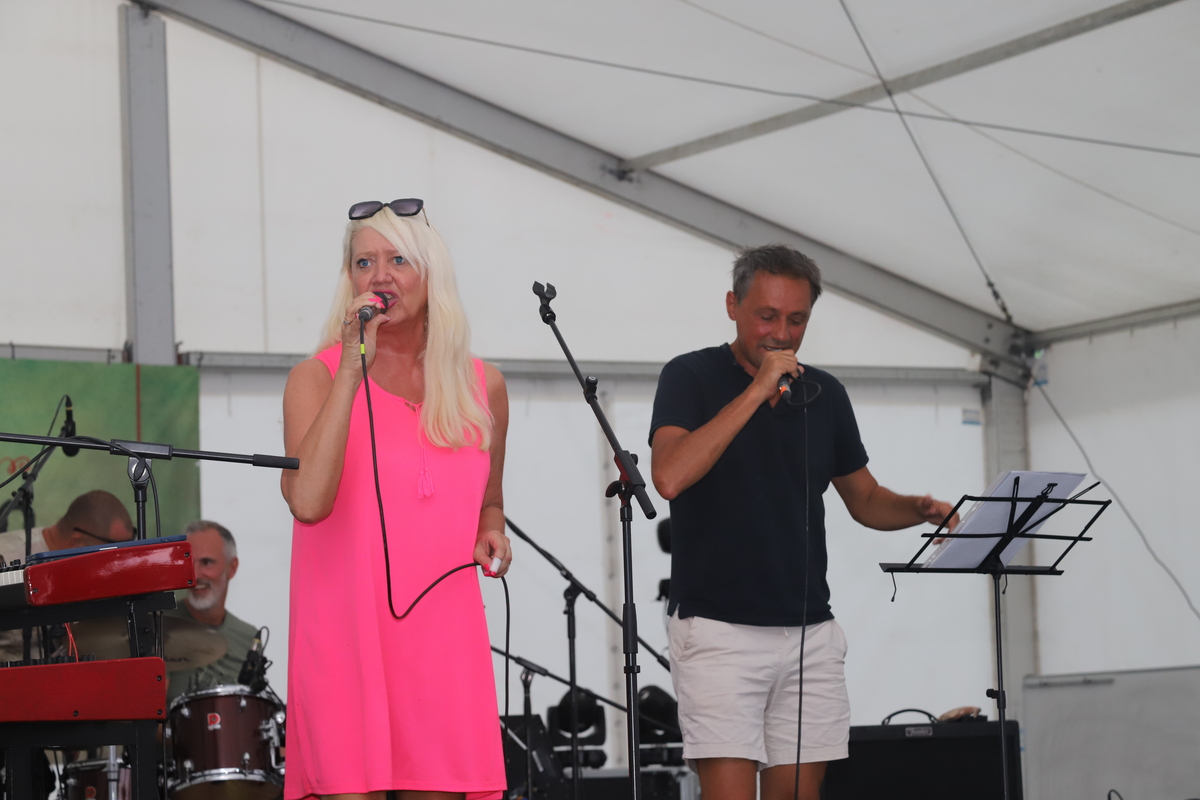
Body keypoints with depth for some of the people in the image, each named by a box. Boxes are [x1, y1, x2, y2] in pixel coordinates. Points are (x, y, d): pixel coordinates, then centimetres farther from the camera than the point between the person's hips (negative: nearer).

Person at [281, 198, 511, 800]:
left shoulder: (482, 387, 11)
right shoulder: (316, 377, -2)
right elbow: (308, 500, -20)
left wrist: (490, 532, 4)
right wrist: (353, 369, -19)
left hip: (444, 634, 4)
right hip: (344, 631, -3)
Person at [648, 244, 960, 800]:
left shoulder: (824, 394, 12)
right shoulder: (692, 378, -2)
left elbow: (864, 499, 21)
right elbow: (670, 477, -20)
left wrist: (919, 510, -2)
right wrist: (757, 391, -19)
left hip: (810, 631, 5)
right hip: (719, 629, -5)